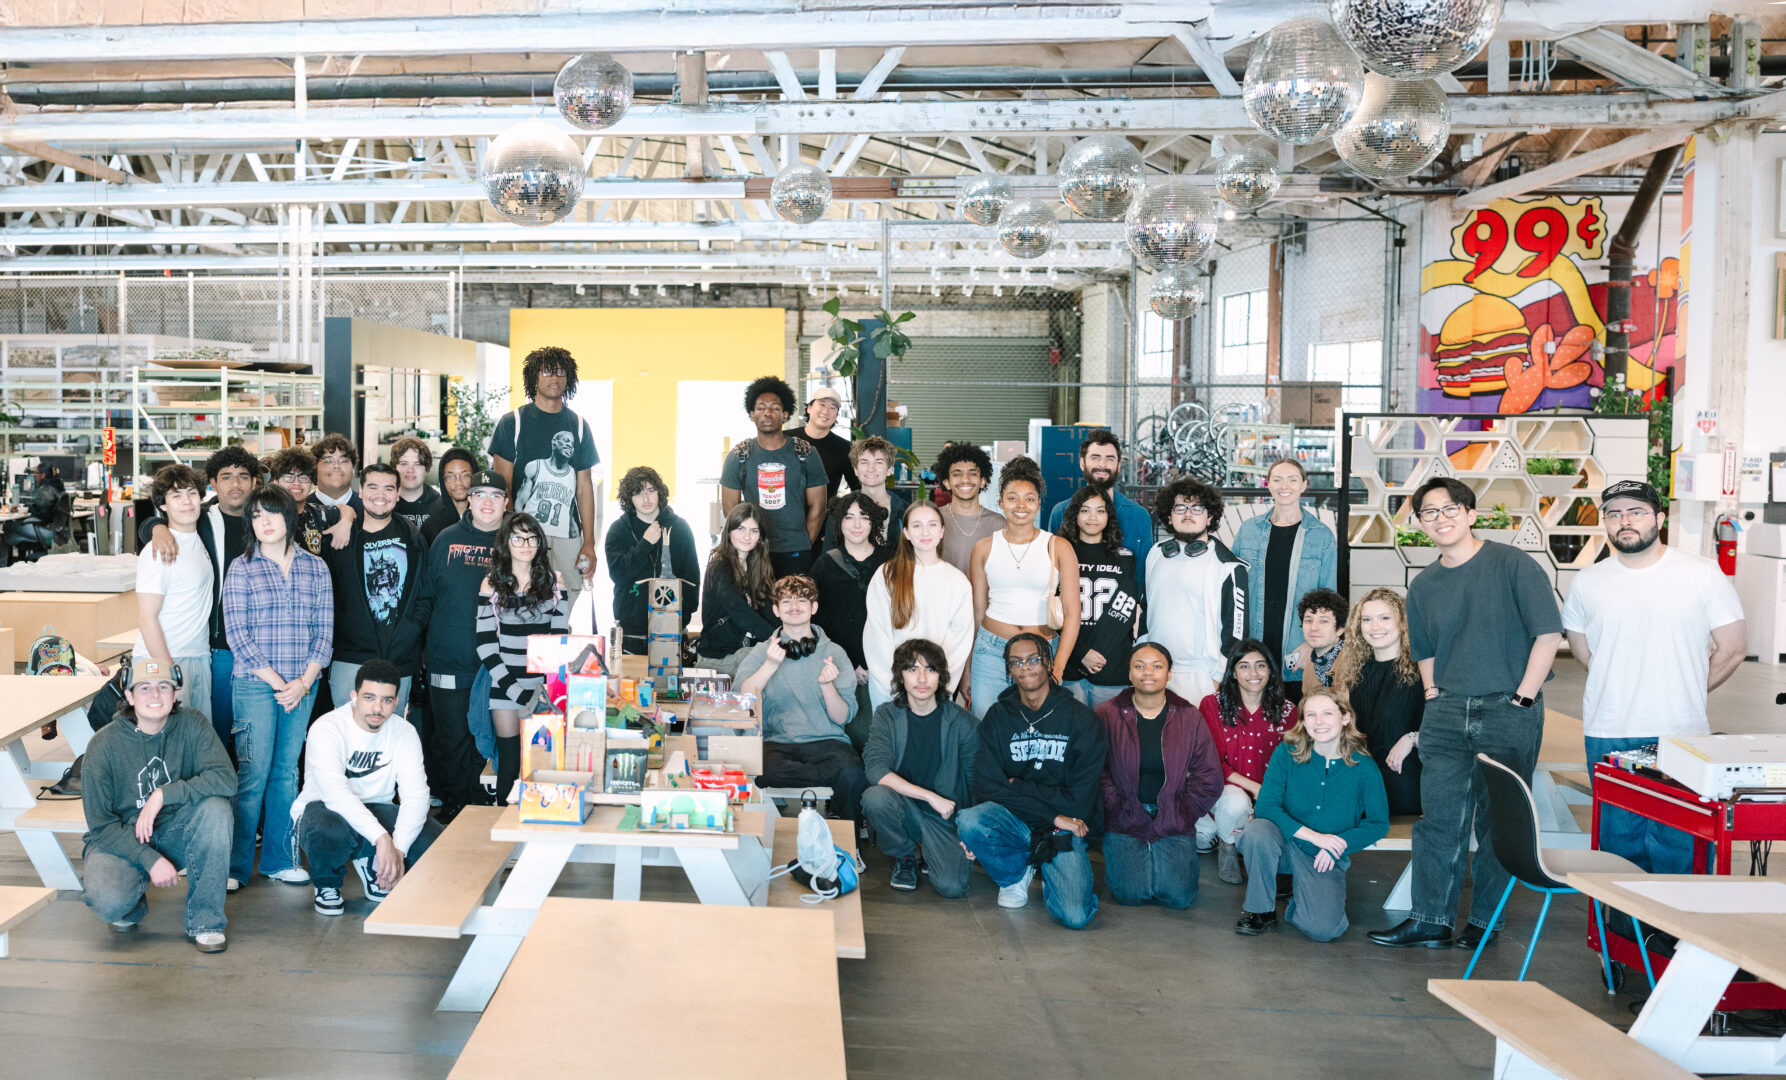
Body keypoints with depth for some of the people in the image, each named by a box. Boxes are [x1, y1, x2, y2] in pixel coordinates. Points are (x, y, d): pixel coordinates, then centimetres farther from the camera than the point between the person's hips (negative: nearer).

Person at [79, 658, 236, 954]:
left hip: (174, 834, 2)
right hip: (119, 840, -2)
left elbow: (226, 778, -22)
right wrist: (150, 860, -21)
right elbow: (100, 825, -10)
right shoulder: (104, 745, -12)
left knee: (215, 806, -29)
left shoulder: (190, 725, -9)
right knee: (108, 901, -33)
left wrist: (163, 795, -29)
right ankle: (131, 906, 10)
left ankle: (205, 920, -16)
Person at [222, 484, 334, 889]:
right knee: (253, 773, -4)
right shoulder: (241, 568, -1)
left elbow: (324, 631, 6)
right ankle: (236, 865, 6)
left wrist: (304, 682, -6)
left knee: (287, 771, 9)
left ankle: (279, 859, 18)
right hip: (254, 685, -3)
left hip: (302, 685, 3)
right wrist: (277, 682, -10)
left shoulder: (315, 568, 8)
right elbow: (238, 634, -6)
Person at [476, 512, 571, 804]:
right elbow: (486, 645, -2)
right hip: (505, 686, -1)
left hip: (546, 687, 1)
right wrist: (517, 693, -11)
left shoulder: (553, 582, 6)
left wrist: (547, 688, -9)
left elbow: (561, 637, 4)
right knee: (510, 759, 0)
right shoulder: (492, 585, 2)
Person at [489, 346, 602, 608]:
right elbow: (502, 484, 3)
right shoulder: (512, 423, 6)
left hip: (568, 536, 2)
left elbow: (584, 488, 11)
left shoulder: (579, 426, 13)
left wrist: (589, 544, 5)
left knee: (568, 615, -2)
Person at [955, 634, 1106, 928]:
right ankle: (1016, 874, 1)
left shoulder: (1081, 719, 0)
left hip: (1064, 829, -2)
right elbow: (987, 787, -8)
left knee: (1075, 916, -25)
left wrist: (1019, 787, -8)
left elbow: (1079, 799, -6)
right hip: (1013, 821, 2)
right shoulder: (998, 717, 4)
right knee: (968, 821, -32)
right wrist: (1052, 815, -15)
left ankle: (1051, 875, 12)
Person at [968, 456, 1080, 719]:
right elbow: (977, 610, 12)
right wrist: (967, 670, 11)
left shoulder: (1058, 548, 1)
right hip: (991, 649, 1)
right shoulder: (984, 549, 7)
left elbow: (1072, 613, -1)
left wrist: (1058, 667, -10)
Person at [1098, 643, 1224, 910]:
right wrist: (1118, 812, -11)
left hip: (1173, 821, 1)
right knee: (1132, 893, -15)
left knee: (1179, 896, -12)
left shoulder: (1189, 717, 2)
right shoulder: (1107, 715, -2)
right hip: (1125, 819, -1)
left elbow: (1209, 777, 4)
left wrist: (1182, 816, -3)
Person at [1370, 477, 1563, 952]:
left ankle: (1485, 921, 15)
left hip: (1508, 714, -4)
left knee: (1498, 823, 4)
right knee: (1438, 819, 1)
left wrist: (1523, 698, -10)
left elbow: (1548, 633, -7)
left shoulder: (1512, 564, -5)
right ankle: (1429, 921, 8)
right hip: (1446, 715, 4)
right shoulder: (1424, 585, 11)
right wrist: (1434, 694, 8)